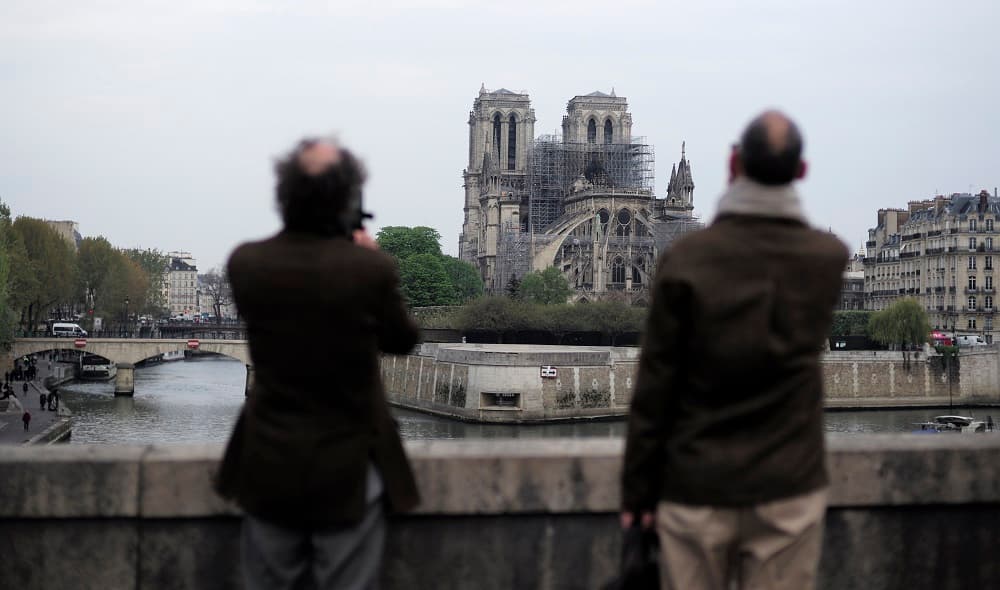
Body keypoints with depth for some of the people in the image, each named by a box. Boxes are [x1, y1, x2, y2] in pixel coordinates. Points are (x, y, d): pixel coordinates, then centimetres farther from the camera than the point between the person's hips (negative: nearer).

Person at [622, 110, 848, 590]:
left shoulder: (686, 259, -12)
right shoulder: (829, 258, -4)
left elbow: (655, 385, -9)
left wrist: (637, 489, 1)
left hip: (696, 491, -2)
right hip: (789, 490, 2)